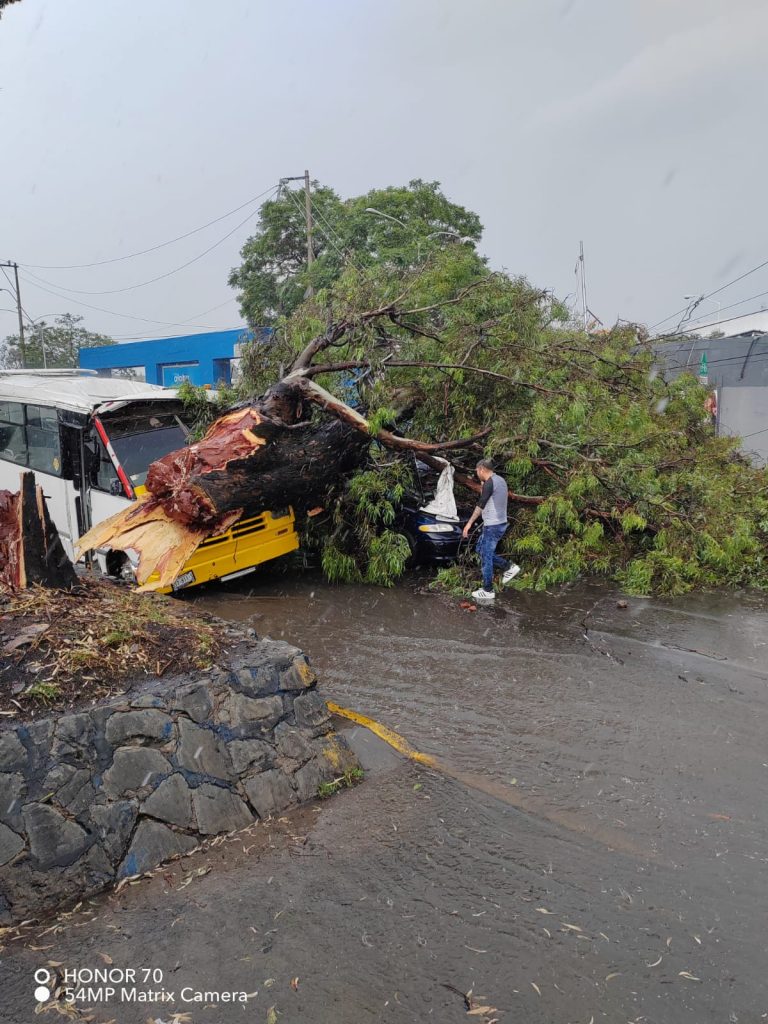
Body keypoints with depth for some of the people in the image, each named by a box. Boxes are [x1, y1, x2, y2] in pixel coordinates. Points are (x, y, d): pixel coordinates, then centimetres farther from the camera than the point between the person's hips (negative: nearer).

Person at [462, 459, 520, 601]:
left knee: (486, 557, -1)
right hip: (501, 523, 10)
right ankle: (508, 567, 16)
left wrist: (470, 523, -16)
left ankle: (487, 591, 6)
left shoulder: (489, 483, -18)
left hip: (492, 525, -10)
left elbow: (481, 505, -19)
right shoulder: (500, 480, 11)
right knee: (481, 549, 21)